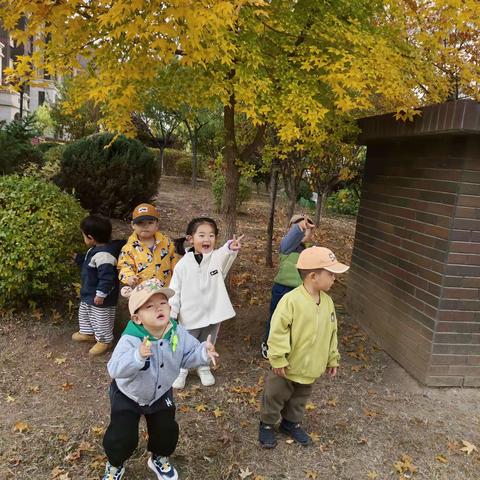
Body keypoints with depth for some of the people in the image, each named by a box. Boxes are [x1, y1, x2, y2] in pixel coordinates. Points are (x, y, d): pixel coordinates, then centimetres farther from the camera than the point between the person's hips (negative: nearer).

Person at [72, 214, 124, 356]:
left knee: (101, 319, 9)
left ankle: (104, 341, 28)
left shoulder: (103, 255, -34)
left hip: (100, 298, -11)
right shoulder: (96, 250, 1)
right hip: (89, 293, 11)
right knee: (84, 313, 29)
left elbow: (107, 277, -34)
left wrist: (101, 294, -29)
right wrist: (77, 257, 23)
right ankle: (87, 333, 51)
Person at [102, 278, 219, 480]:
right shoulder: (130, 340, -35)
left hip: (160, 394, 4)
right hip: (128, 395, -4)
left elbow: (189, 354, -12)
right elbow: (114, 369, -44)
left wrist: (204, 352, -33)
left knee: (167, 431, 16)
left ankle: (159, 459, 49)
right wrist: (138, 356, -61)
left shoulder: (177, 333, -21)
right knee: (122, 437, 2)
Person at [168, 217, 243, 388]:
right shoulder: (183, 263, -10)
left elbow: (225, 253, -37)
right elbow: (175, 290, -4)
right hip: (190, 316, -1)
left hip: (213, 313, 1)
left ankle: (204, 368, 47)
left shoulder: (218, 258, -11)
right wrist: (171, 313, -5)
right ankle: (181, 370, 42)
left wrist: (231, 247, -59)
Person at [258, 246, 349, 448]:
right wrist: (278, 359, -21)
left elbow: (331, 332, 8)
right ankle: (267, 424, 36)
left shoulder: (327, 302, -3)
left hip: (310, 368, 6)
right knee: (275, 397, 14)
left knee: (299, 399, 25)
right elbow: (277, 331, -24)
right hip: (288, 366, -6)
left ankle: (291, 423, 47)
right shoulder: (291, 300, -26)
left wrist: (332, 358, 13)